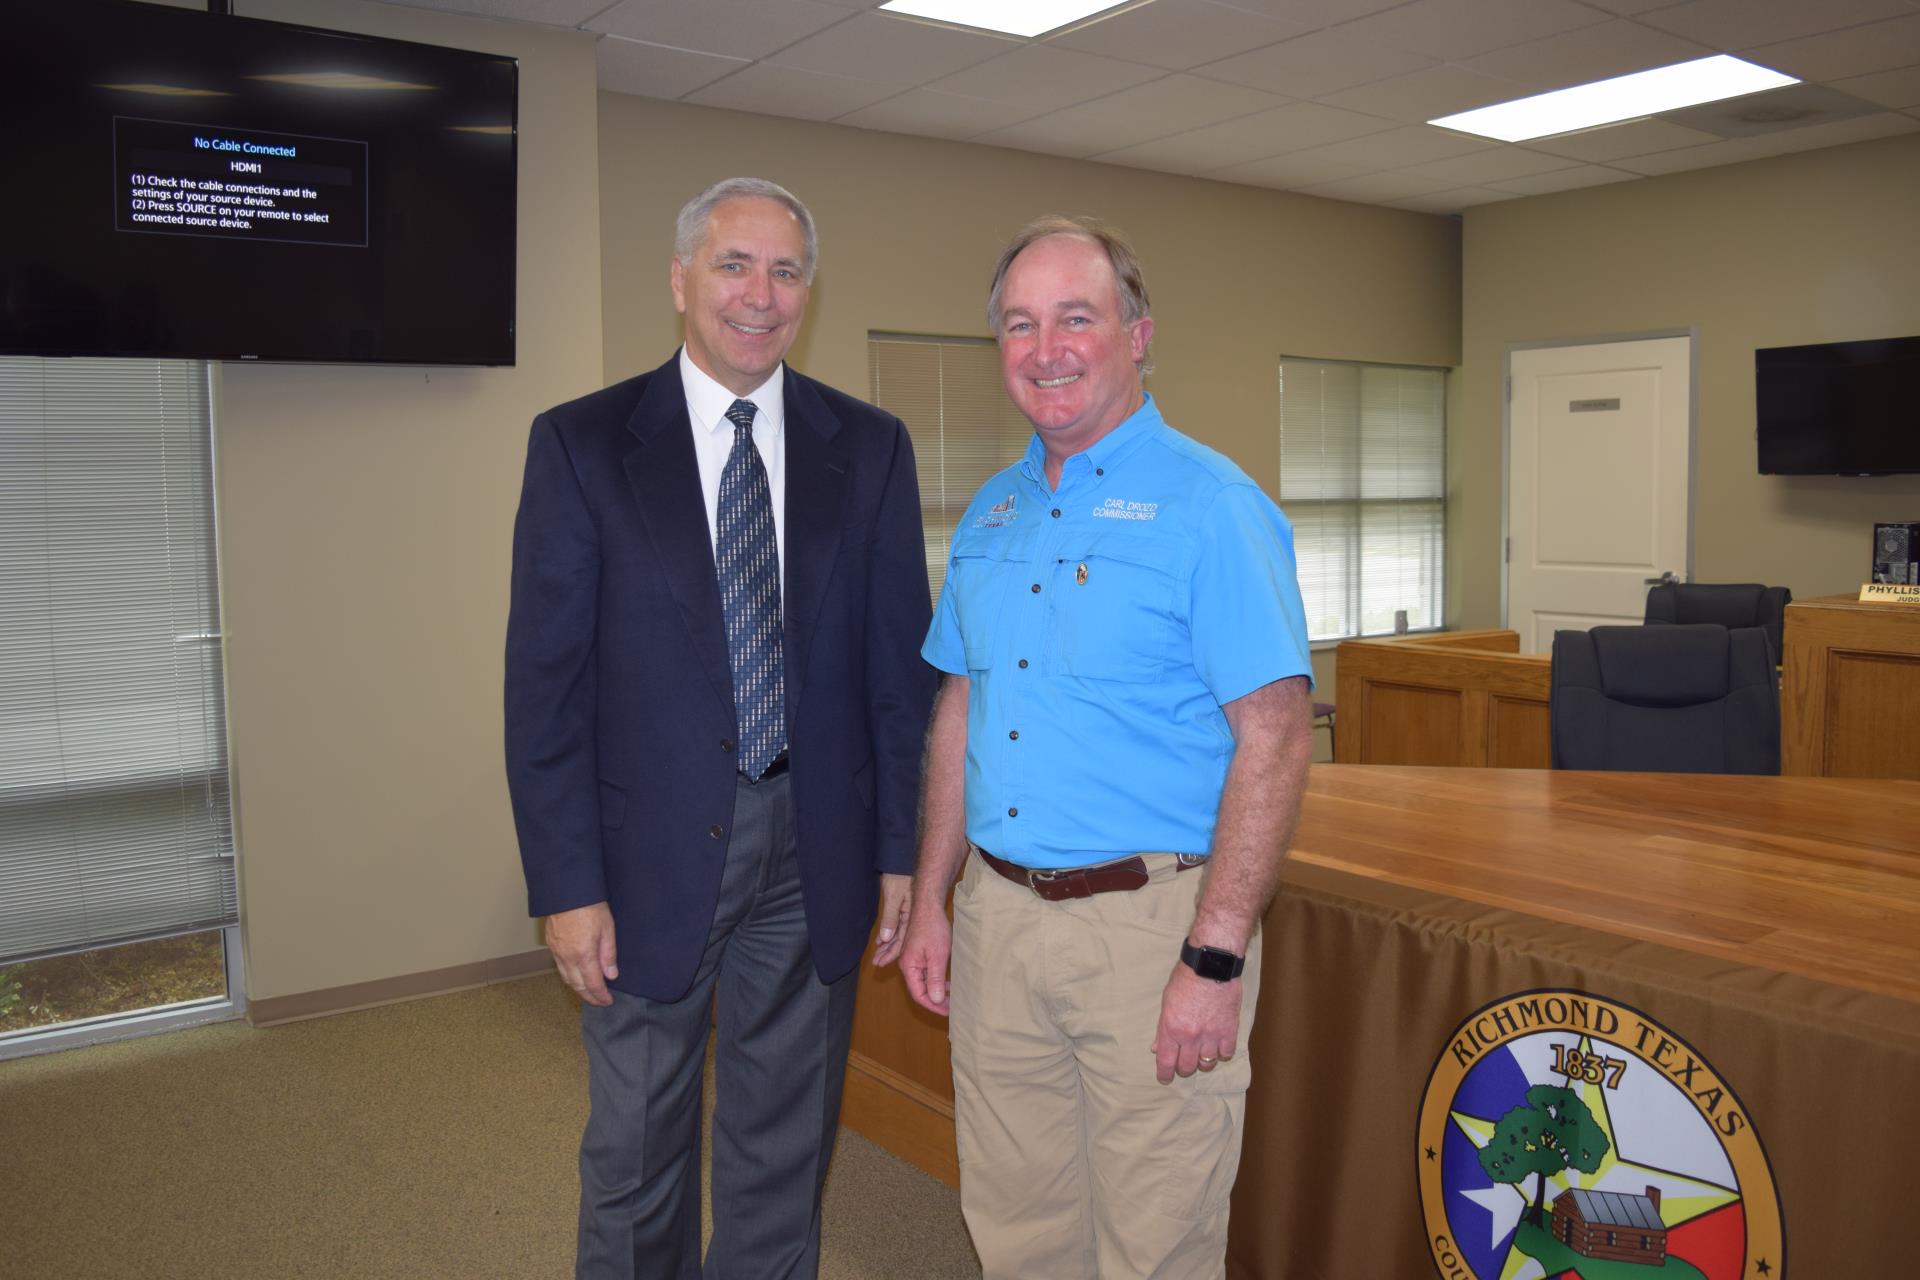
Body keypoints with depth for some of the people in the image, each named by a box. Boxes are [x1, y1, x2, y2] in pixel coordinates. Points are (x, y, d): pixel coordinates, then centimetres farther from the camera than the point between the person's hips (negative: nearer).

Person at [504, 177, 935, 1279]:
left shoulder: (870, 448, 2)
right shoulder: (582, 443, -4)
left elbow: (901, 659, 4)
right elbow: (545, 679, -6)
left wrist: (900, 847, 1)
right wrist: (567, 885, -9)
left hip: (816, 855, 2)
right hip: (651, 853, -1)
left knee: (786, 1145, 18)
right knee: (638, 1148, 14)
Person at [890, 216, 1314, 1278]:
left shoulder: (1209, 504, -11)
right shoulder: (991, 512, 10)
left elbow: (1272, 740, -16)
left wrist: (1215, 959, -20)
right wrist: (930, 899, 10)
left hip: (1151, 924, -6)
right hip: (997, 920, 6)